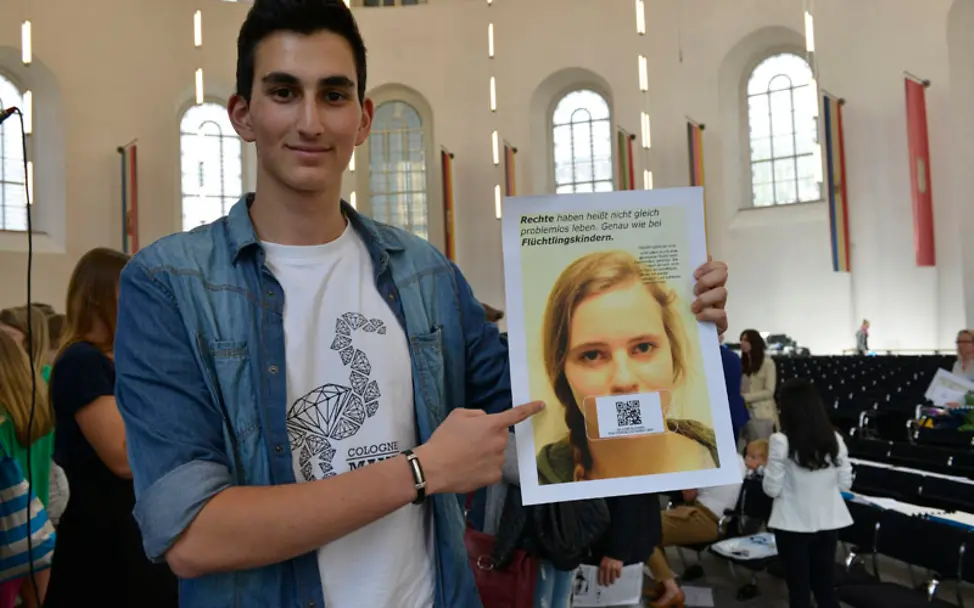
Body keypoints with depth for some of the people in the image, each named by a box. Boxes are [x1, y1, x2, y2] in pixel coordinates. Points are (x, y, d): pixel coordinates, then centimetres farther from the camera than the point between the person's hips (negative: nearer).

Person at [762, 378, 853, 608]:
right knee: (826, 586, 17)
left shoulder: (781, 442, -17)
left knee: (799, 589, 8)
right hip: (828, 522, 4)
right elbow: (845, 483, 6)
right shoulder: (834, 439, -2)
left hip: (793, 525, -4)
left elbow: (772, 489, -12)